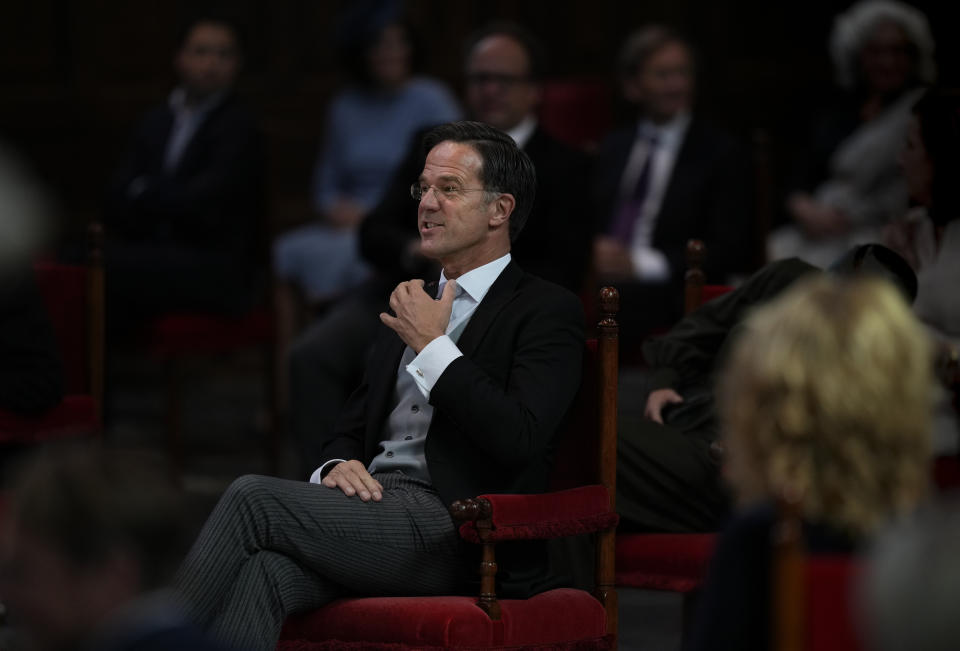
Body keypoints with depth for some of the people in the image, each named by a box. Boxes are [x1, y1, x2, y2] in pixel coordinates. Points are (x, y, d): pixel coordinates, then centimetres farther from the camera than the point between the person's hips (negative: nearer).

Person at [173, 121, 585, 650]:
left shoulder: (548, 311, 2)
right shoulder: (413, 307, 27)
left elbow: (519, 439, -13)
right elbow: (352, 425, 27)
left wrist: (432, 347, -7)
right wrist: (337, 466, 2)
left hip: (453, 530, -6)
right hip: (372, 500, 6)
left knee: (252, 498, -23)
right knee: (268, 571, -30)